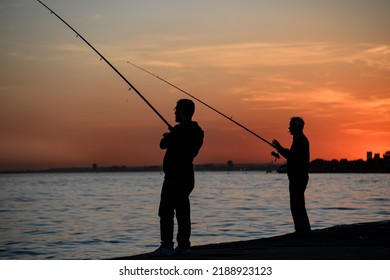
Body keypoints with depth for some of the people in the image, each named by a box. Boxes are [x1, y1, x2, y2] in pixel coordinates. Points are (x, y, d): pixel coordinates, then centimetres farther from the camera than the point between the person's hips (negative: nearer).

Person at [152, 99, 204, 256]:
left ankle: (167, 245, -9)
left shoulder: (179, 130, -16)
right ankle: (184, 245, 12)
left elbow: (163, 144, -6)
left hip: (174, 177, -9)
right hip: (187, 177, 9)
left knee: (166, 212, -6)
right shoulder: (197, 131, 10)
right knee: (183, 212, 11)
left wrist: (167, 137, 14)